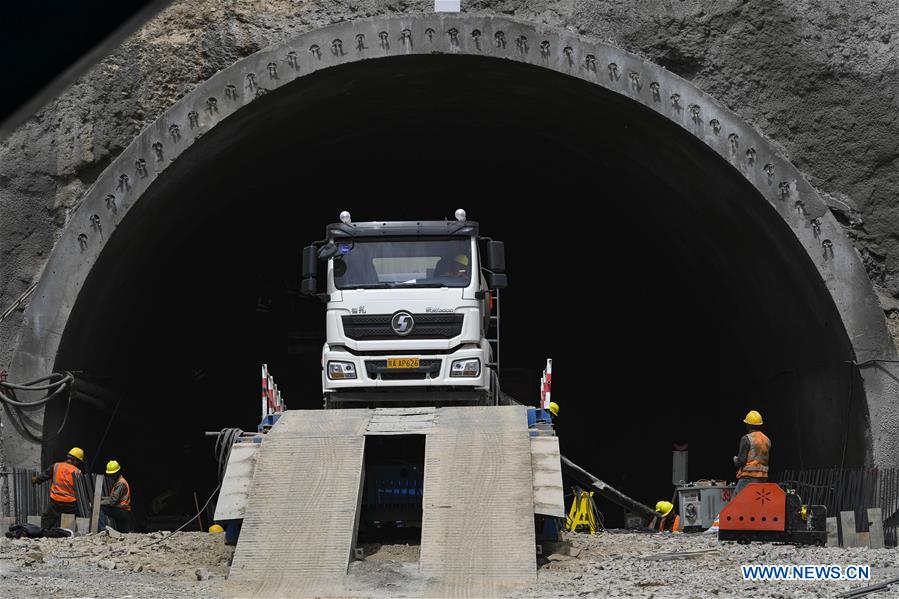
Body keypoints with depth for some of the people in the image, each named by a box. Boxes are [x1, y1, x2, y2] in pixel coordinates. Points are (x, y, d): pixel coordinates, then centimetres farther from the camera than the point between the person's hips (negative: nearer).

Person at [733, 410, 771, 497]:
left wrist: (735, 459, 9)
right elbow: (766, 460, 14)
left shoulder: (746, 439, -9)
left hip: (749, 477, -7)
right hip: (763, 477, 7)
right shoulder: (767, 440, 12)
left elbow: (741, 460, -12)